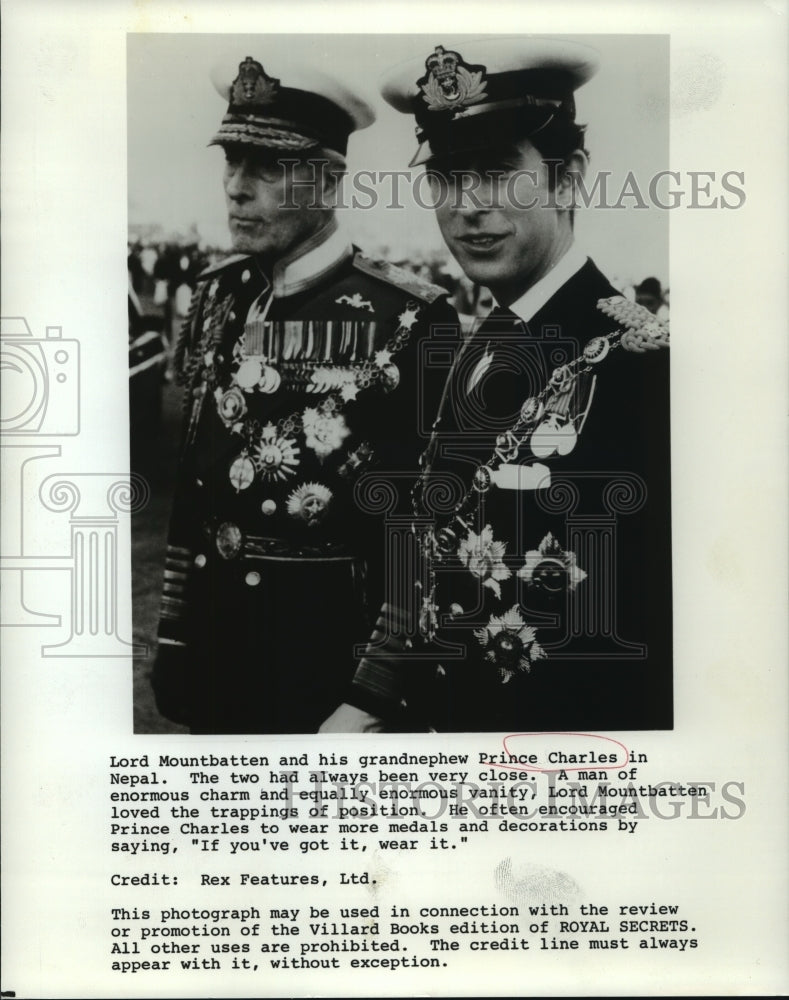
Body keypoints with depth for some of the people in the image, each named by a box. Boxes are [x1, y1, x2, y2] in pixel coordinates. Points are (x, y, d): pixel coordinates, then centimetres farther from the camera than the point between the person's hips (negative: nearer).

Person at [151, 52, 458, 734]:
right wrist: (174, 637, 9)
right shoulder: (218, 298, 3)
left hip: (339, 648, -5)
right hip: (216, 628, 6)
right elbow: (191, 479, 9)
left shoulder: (409, 320, -15)